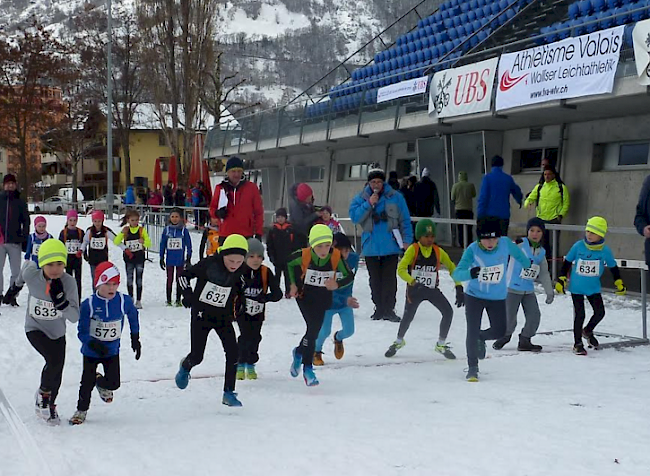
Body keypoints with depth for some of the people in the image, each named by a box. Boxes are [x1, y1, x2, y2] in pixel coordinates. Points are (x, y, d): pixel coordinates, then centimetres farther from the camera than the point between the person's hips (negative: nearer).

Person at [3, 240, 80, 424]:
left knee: (56, 376, 9)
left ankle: (49, 404, 40)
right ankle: (43, 394, 3)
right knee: (54, 360, -26)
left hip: (57, 332, 2)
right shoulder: (31, 274, -21)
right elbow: (27, 265, 6)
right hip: (35, 328, -2)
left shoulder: (68, 282, -22)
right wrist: (15, 287, 20)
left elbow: (74, 317, -22)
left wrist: (60, 300, -38)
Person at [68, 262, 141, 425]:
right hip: (91, 351, -2)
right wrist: (94, 344, -34)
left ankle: (102, 385, 35)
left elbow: (133, 318, 8)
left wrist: (135, 340, 12)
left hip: (112, 350, 2)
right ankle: (81, 410, 27)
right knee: (87, 383, 1)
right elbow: (82, 332, -17)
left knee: (114, 383, -3)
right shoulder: (88, 305, -20)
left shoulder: (124, 301, -14)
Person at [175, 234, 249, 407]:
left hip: (223, 317, 3)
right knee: (197, 356, -1)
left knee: (233, 352, -11)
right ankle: (185, 367, 38)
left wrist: (239, 306, 3)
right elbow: (184, 275, -7)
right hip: (201, 315, -3)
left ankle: (229, 392, -1)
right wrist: (188, 294, -16)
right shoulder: (208, 264, -19)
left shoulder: (239, 273, -6)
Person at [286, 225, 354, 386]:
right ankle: (307, 367, -3)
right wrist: (292, 284, -6)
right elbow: (287, 263, -3)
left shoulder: (336, 256, -23)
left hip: (323, 298, 3)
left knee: (315, 330, 11)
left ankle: (299, 352, 41)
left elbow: (349, 276, -11)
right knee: (313, 328, -16)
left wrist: (337, 284, -29)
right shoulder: (303, 256, -25)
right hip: (304, 295, -3)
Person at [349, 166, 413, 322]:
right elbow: (354, 217, -8)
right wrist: (369, 204, -16)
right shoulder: (361, 198, 4)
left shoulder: (395, 197, 0)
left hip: (391, 246, -2)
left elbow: (405, 220, 2)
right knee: (375, 280, 10)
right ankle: (379, 308, 20)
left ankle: (388, 309, 2)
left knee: (389, 278, -3)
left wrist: (407, 240, -4)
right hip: (370, 247, 2)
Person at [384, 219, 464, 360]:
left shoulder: (438, 251, -4)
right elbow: (401, 269, -21)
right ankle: (399, 342, 33)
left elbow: (452, 268, 6)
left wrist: (459, 288, -3)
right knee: (408, 316, 0)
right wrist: (413, 282, -37)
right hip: (414, 290, -2)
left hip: (432, 290, 2)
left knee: (448, 312, -13)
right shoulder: (413, 249, -13)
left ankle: (441, 345, 6)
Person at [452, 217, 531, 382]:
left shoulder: (505, 243, -17)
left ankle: (481, 338, 39)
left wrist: (529, 265, 26)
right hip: (474, 295, -2)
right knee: (472, 331, -8)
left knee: (499, 331, 5)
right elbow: (456, 274, -29)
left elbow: (518, 254, 7)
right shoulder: (473, 249, -23)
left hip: (498, 297, 3)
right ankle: (472, 368, 8)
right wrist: (470, 273, -51)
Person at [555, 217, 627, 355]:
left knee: (600, 312, 2)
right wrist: (561, 279, -1)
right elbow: (567, 262, 0)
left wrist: (619, 284, 6)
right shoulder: (578, 246, -11)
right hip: (576, 287, -2)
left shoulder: (605, 250, -9)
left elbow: (613, 267, 6)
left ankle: (588, 331, 33)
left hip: (593, 288, 2)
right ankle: (577, 344, 10)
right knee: (579, 314, -4)